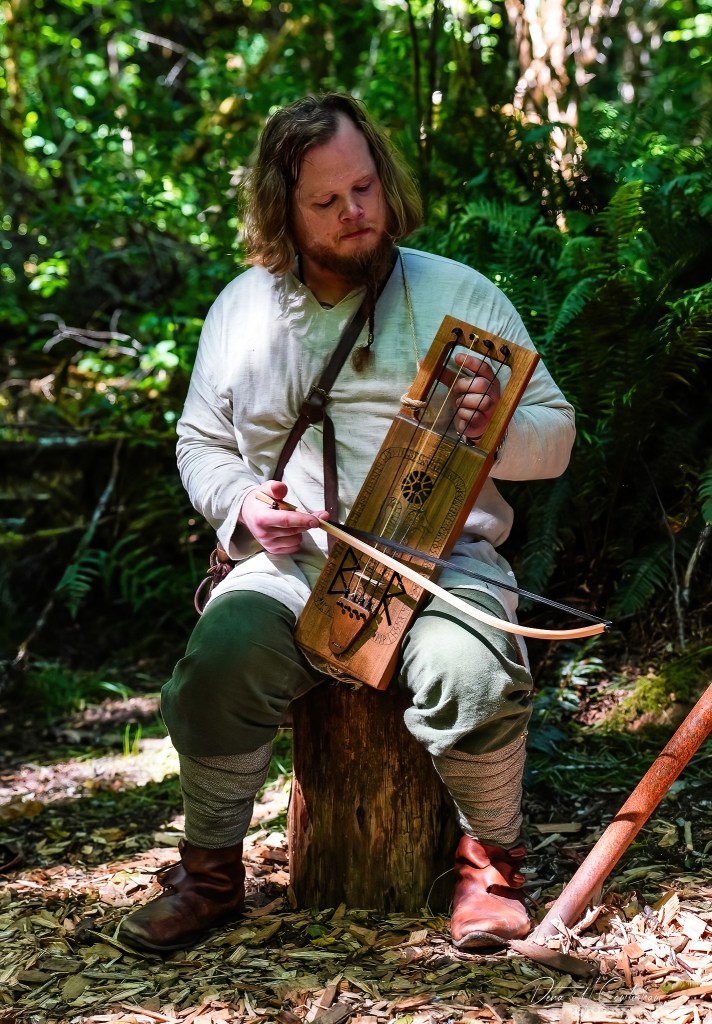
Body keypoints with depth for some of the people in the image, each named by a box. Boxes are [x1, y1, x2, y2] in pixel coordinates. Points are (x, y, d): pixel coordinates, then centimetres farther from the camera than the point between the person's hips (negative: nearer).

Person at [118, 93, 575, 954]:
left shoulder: (459, 293, 7)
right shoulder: (242, 308, 14)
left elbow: (557, 436, 7)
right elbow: (199, 443, 20)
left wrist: (500, 426, -17)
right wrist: (244, 508, -3)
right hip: (292, 561, 2)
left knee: (473, 682, -33)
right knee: (217, 667, -29)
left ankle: (492, 856, -1)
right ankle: (211, 867, -3)